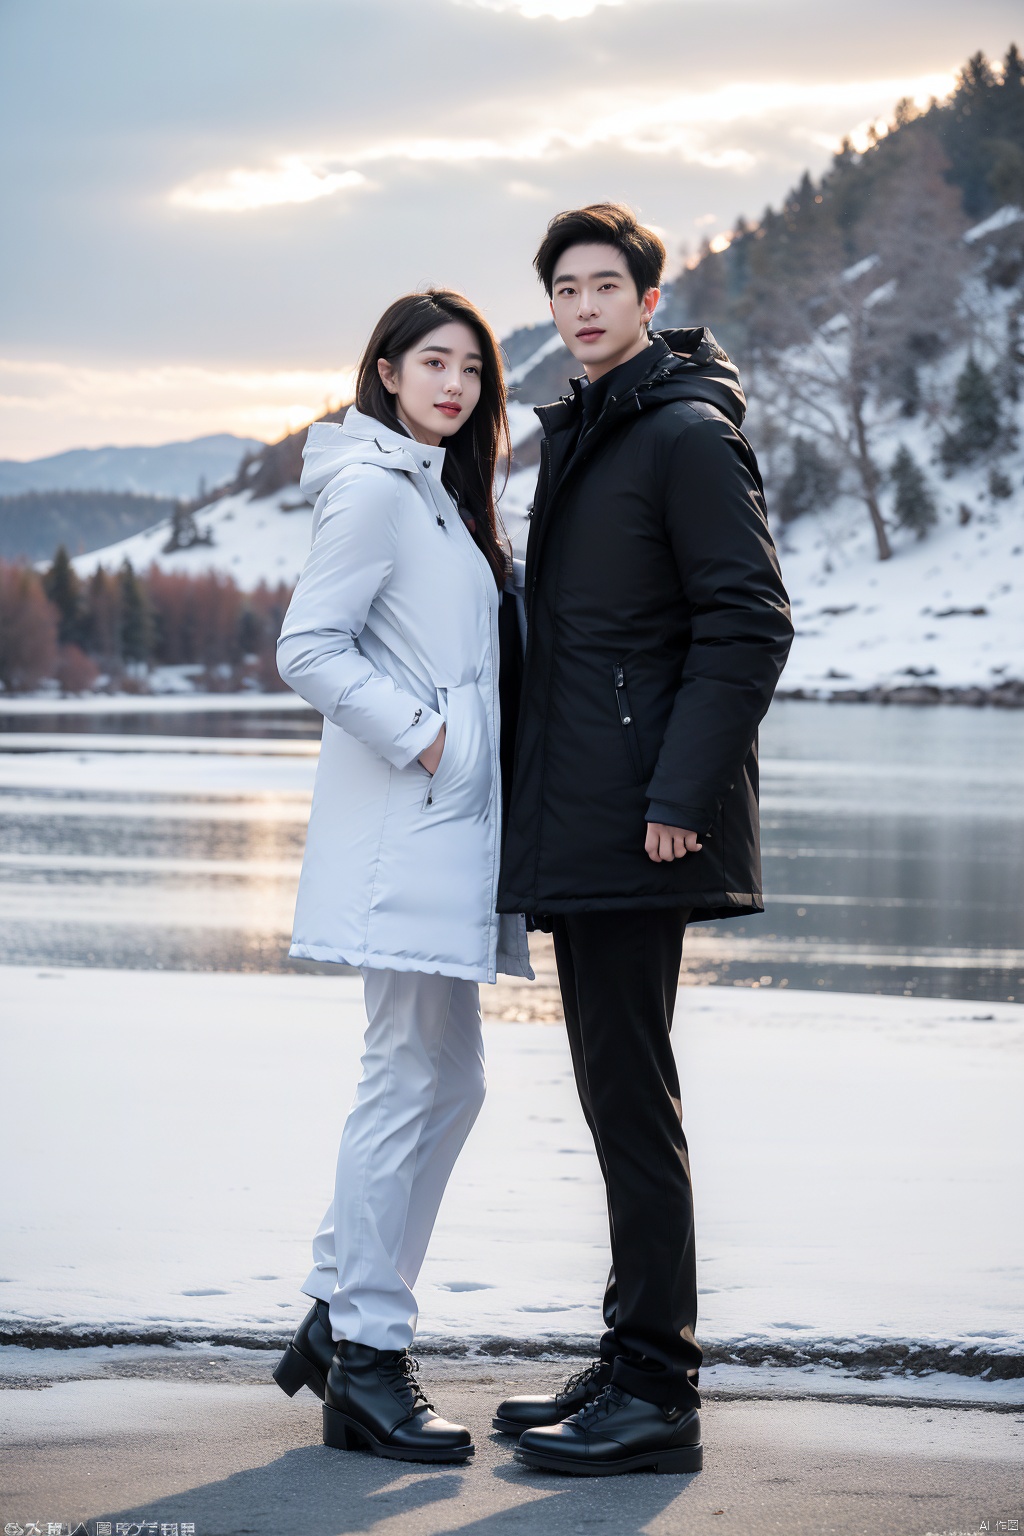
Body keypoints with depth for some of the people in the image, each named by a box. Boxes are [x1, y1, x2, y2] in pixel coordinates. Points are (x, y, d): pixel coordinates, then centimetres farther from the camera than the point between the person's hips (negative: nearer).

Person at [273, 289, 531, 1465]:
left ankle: (337, 1320, 20)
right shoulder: (376, 488, -10)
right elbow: (308, 648, -17)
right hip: (402, 829, -10)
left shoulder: (438, 494, 20)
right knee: (414, 1082, -8)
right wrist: (418, 738, -18)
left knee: (442, 1082, 12)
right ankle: (366, 1363, -3)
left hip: (446, 826, 10)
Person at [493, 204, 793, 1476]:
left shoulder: (691, 434, -10)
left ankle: (657, 1393, -4)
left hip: (641, 824, -9)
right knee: (615, 1093, 12)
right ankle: (631, 1360, 20)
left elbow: (749, 623, -16)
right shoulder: (580, 436, 19)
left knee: (631, 1095, -8)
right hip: (579, 826, 9)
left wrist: (681, 795, -21)